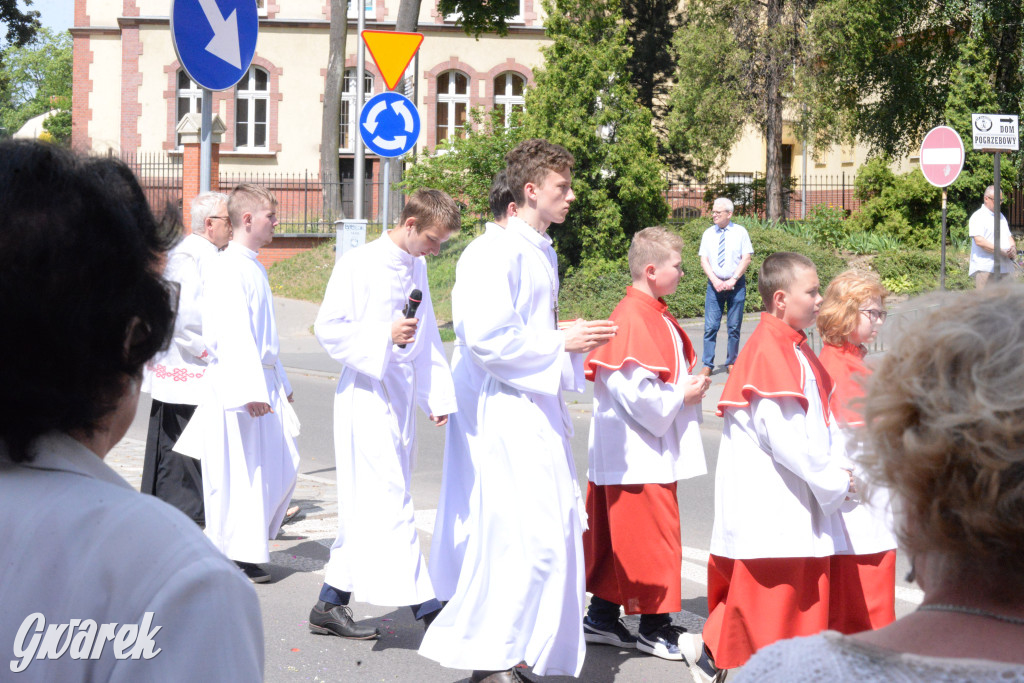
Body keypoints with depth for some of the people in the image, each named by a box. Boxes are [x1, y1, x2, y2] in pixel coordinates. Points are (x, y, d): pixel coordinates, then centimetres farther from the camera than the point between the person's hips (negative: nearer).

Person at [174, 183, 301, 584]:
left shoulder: (254, 266, 17)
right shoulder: (229, 267, -13)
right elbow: (234, 333, -21)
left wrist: (280, 382, 27)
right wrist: (252, 389, -26)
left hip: (264, 381, 10)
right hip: (237, 382, -10)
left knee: (282, 466, 10)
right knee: (240, 468, -3)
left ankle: (253, 541, 21)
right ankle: (235, 555, 6)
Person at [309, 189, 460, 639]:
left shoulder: (416, 267, 15)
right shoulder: (359, 265, -9)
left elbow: (428, 338, 22)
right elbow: (328, 328, -11)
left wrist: (439, 396, 15)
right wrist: (385, 336, -21)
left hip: (401, 397, 8)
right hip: (366, 395, -8)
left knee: (369, 507, 10)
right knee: (390, 500, -8)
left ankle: (331, 604, 18)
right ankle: (423, 604, -6)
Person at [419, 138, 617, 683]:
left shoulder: (541, 251, 17)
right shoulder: (501, 254, -14)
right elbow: (488, 340, -22)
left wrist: (576, 339, 10)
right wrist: (561, 343, -15)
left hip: (542, 406, 10)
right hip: (514, 408, -10)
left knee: (557, 530, 11)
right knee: (528, 537, -10)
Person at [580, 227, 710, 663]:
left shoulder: (654, 316, 15)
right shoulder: (633, 320, -19)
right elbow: (635, 391, -25)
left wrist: (689, 385, 6)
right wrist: (681, 396, -13)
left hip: (649, 451, 10)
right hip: (637, 457, -10)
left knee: (618, 539, 16)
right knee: (654, 536, -2)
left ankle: (602, 618, 25)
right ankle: (655, 629, 9)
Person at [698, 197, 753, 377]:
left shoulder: (740, 232, 2)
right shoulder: (708, 234, 8)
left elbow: (746, 258, -3)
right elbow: (704, 260, 5)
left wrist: (733, 280, -12)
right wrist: (715, 281, -9)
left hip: (736, 284, -1)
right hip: (714, 285, 1)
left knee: (734, 327, 2)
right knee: (710, 326, -5)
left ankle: (731, 363, 12)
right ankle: (707, 365, -3)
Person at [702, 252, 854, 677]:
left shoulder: (796, 350, 14)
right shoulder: (768, 353, -18)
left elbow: (819, 421, 20)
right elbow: (784, 436, -23)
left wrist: (838, 466, 4)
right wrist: (833, 481, -13)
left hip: (798, 505, 10)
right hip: (769, 508, -10)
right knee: (771, 590, -3)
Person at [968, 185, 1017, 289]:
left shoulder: (1001, 216, 23)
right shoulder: (978, 217, -5)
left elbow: (1009, 236, 25)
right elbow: (979, 241, -17)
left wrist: (1013, 248, 1)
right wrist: (1002, 252, -18)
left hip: (1004, 267, 8)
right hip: (985, 268, -8)